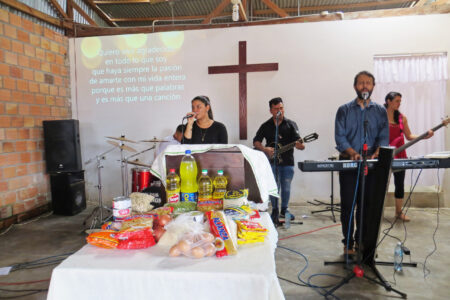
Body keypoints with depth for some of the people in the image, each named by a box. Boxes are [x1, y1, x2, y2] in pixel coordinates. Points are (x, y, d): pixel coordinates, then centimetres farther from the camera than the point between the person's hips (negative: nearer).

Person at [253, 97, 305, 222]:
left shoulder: (290, 124, 5)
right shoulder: (266, 126, 6)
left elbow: (297, 140, -5)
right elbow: (256, 141, 6)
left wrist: (299, 144, -29)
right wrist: (265, 149, -12)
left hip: (287, 161, 1)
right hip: (272, 160, -1)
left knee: (286, 187, 6)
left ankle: (284, 210, 24)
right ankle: (274, 211, 15)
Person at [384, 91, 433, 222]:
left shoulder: (401, 117, 8)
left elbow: (409, 136, 10)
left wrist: (424, 136, -5)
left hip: (399, 154, 4)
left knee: (400, 184, 7)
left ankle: (398, 212, 19)